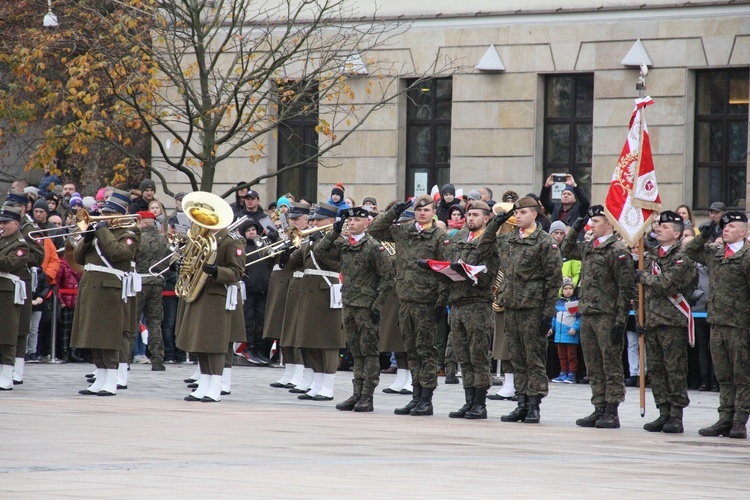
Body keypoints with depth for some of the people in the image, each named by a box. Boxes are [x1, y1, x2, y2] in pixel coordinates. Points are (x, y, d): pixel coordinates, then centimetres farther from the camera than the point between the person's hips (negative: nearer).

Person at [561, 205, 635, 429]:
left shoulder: (618, 251, -10)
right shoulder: (589, 248, 14)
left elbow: (626, 288, -13)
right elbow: (567, 251, 32)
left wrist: (621, 320, -16)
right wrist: (575, 230, 16)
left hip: (607, 316, -8)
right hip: (587, 315, 8)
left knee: (611, 365, -3)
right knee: (593, 366, 10)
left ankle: (611, 412, 0)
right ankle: (599, 409, 16)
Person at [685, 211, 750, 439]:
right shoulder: (714, 253, 12)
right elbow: (690, 251, 27)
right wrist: (703, 236, 7)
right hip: (717, 324, 7)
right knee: (723, 377, 10)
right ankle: (725, 419, 14)